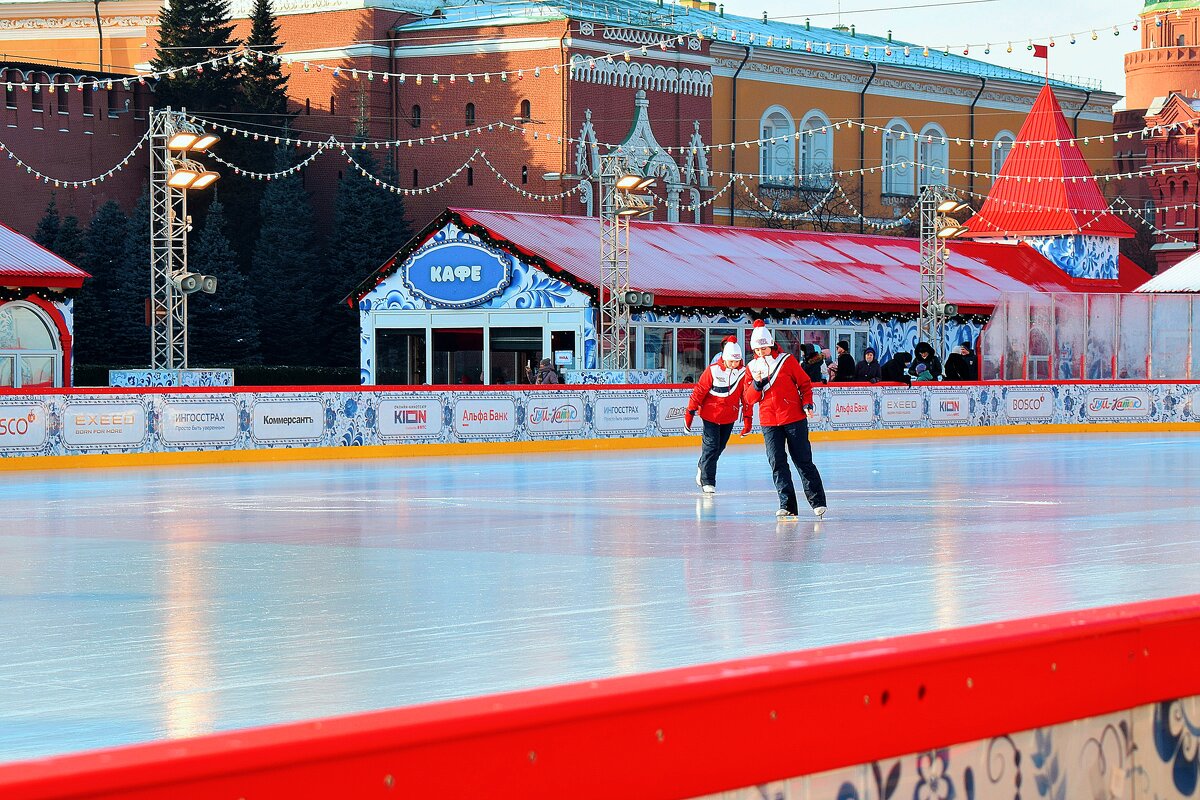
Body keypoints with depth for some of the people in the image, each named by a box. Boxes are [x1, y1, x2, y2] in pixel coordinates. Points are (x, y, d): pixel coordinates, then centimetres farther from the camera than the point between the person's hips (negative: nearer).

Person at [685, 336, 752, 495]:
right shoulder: (712, 371, -15)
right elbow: (699, 391, -9)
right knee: (711, 445, -9)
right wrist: (690, 412, -7)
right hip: (710, 414, -4)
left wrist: (748, 416, 5)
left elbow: (746, 396, 4)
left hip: (729, 417, 4)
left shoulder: (744, 373, -6)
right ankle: (707, 481, -4)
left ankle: (702, 468, 36)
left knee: (719, 447, 12)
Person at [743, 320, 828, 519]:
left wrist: (807, 404, -8)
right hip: (769, 422, 3)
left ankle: (817, 501, 7)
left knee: (803, 461, -1)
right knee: (777, 463, -2)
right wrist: (757, 384, -12)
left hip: (795, 418, -3)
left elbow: (805, 383, 4)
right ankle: (787, 505, 2)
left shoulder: (787, 361, -2)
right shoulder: (753, 368, 8)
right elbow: (750, 398, 6)